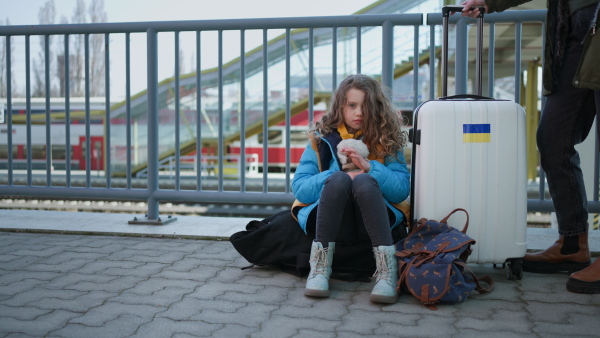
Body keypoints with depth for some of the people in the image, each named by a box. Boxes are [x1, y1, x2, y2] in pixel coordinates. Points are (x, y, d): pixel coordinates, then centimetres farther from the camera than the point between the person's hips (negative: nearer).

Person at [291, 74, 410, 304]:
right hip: (331, 220, 0)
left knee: (363, 181, -30)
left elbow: (403, 189, -5)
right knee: (339, 178, -29)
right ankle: (320, 266, -29)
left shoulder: (387, 140, 6)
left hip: (373, 220, 0)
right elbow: (299, 188, -3)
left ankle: (387, 268, -34)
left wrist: (369, 167, -19)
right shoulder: (322, 139, 6)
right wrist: (338, 178, -17)